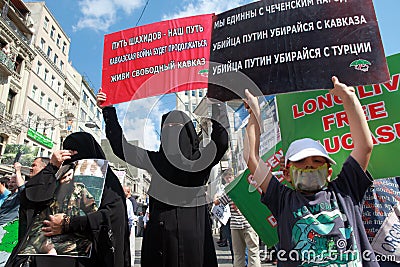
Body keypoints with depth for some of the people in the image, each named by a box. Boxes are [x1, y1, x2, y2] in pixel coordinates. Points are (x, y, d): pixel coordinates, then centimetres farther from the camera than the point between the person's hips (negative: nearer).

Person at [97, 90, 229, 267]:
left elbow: (221, 140, -19)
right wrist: (108, 111, 8)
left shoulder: (201, 159, 0)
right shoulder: (154, 160, 9)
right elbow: (120, 145, 11)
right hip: (160, 233, 3)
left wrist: (217, 102, -21)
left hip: (193, 233, -2)